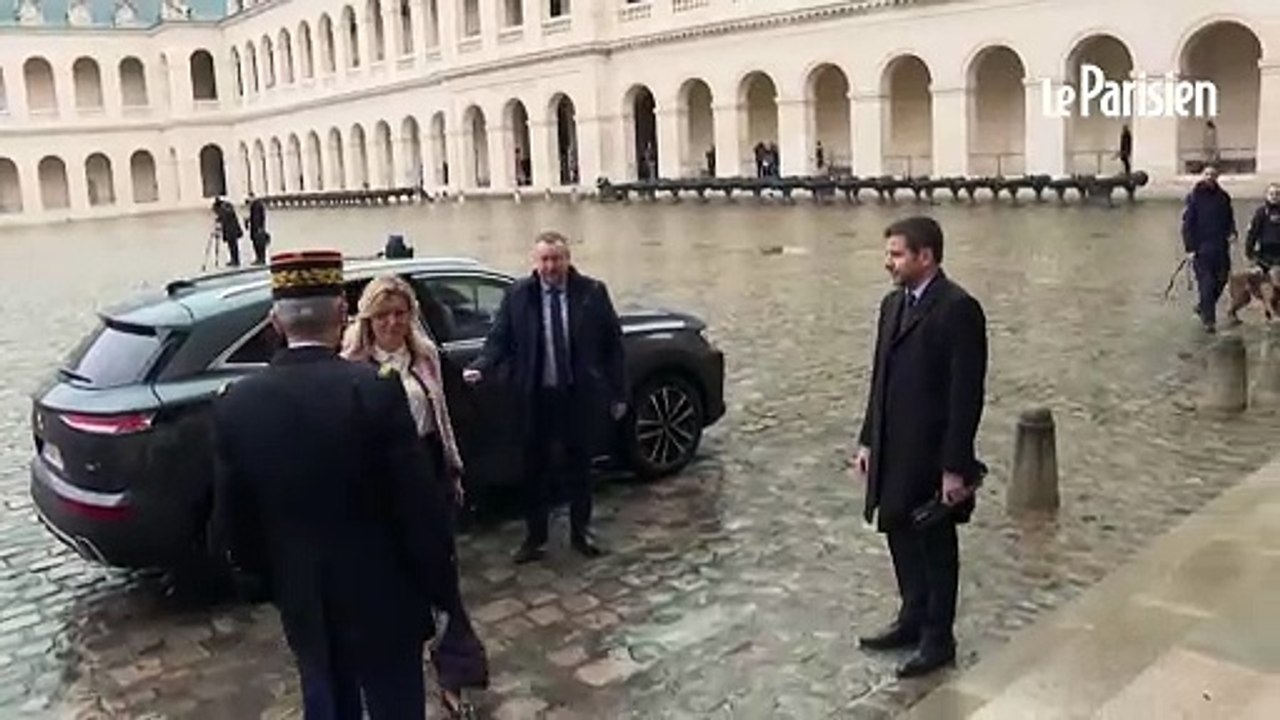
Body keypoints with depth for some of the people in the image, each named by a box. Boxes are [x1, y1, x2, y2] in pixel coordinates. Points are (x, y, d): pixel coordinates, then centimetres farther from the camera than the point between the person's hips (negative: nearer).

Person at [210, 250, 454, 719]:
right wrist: (434, 584, -2)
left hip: (302, 602, 4)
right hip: (381, 597, -4)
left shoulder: (236, 404, -8)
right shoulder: (377, 390, -20)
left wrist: (270, 578, 17)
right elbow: (419, 506, -17)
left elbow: (230, 518, 0)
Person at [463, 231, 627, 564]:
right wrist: (481, 367, -20)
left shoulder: (593, 292, -3)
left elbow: (612, 344, 1)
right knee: (535, 467, 10)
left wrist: (618, 393, -1)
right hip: (537, 396, 0)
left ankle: (580, 532, 29)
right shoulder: (517, 294, -3)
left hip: (580, 394, 0)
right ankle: (534, 536, 23)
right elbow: (499, 338, 0)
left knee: (578, 465, 14)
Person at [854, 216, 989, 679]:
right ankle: (913, 619, 36)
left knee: (936, 544, 8)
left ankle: (938, 639, 24)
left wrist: (955, 466, -19)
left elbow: (967, 393, -18)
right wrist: (868, 441, 11)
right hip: (893, 451, 8)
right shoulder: (893, 304, 9)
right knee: (900, 534, 18)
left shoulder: (959, 309, -17)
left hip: (933, 454, -7)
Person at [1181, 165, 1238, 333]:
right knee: (1206, 284, -5)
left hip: (1221, 247, 5)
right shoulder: (1194, 197, -4)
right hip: (1201, 248, -4)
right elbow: (1187, 224, -5)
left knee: (1221, 280, 8)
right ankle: (1208, 319, 1)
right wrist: (1189, 248, -11)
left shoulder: (1223, 197, 8)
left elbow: (1230, 218, 18)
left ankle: (1203, 307, 30)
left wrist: (1232, 232, -3)